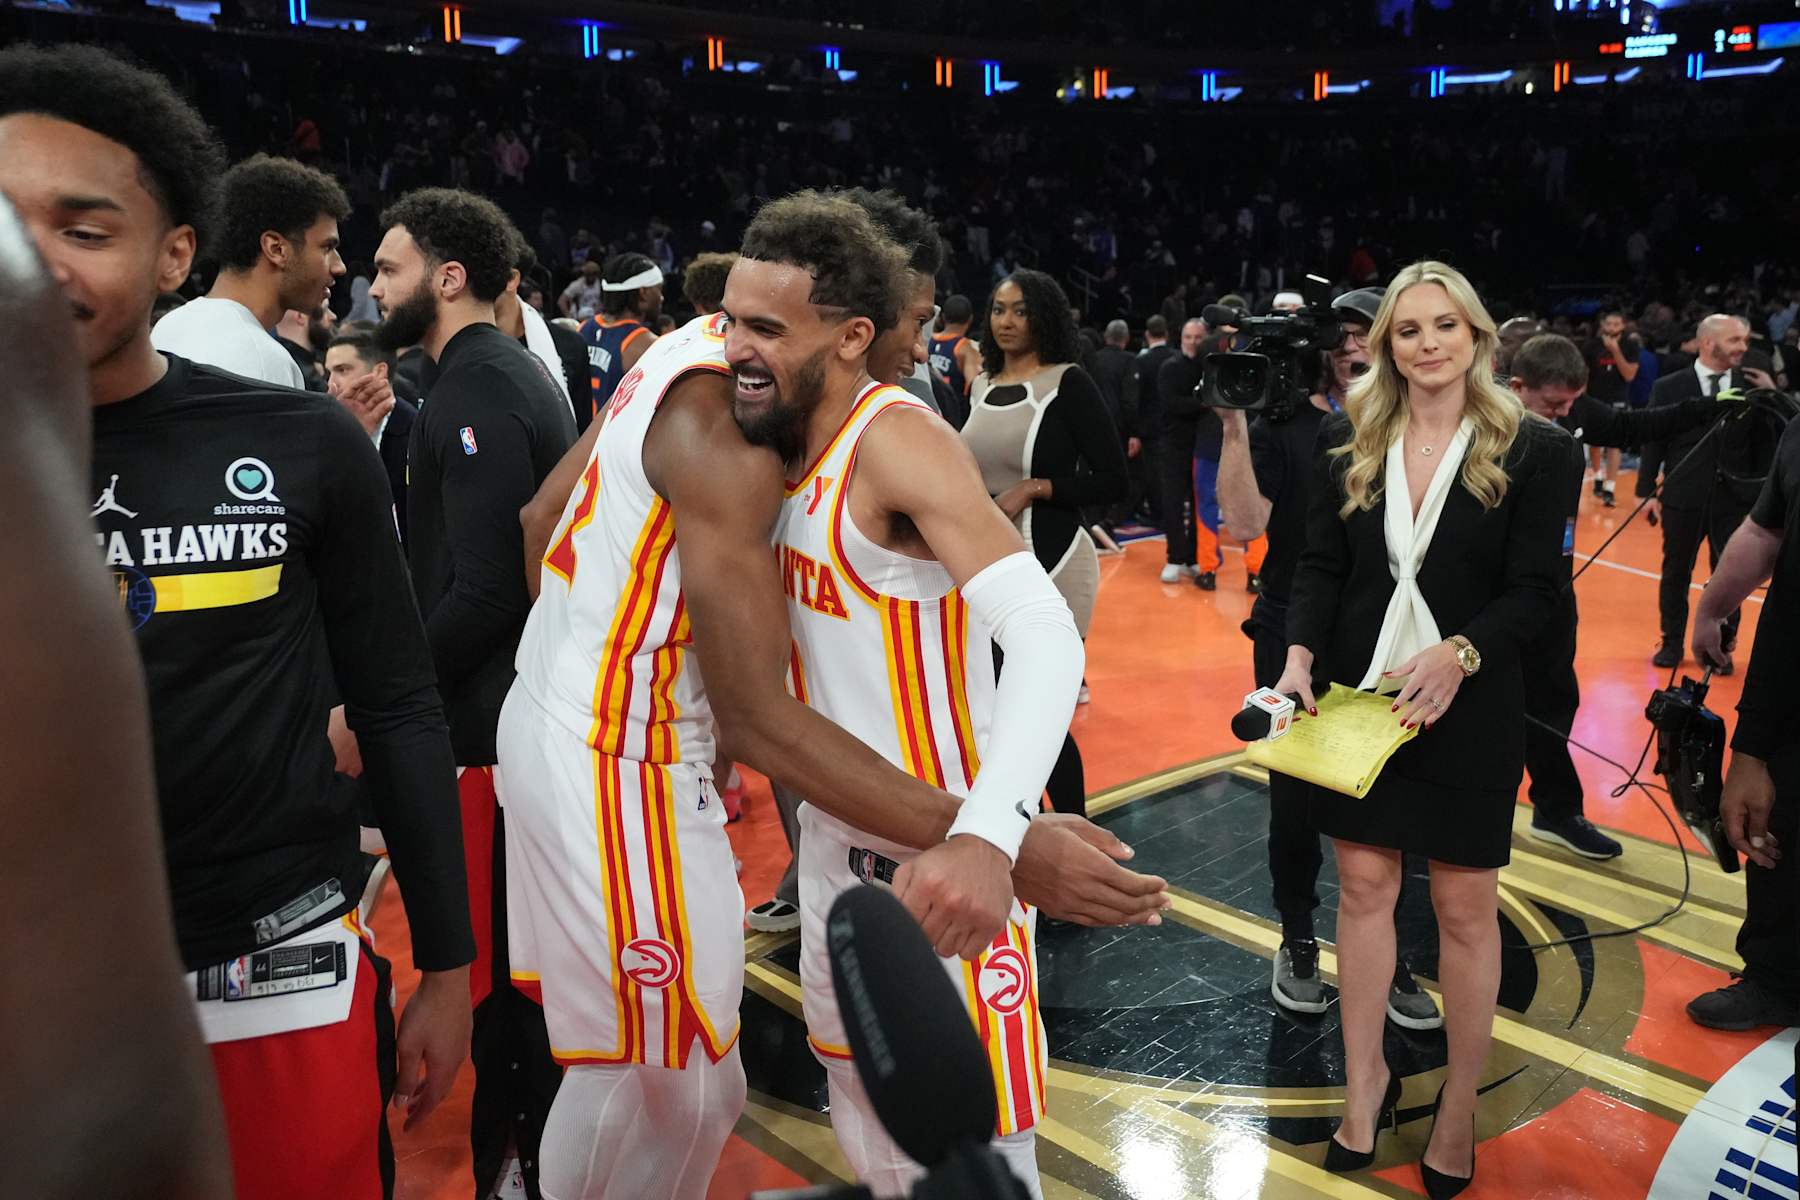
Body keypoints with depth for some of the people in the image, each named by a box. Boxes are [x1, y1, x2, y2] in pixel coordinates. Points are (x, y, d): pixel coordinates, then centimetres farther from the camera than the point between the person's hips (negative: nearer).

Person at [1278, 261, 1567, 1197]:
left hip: (1470, 708, -2)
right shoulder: (1348, 443, 3)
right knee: (1363, 884, 10)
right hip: (1356, 696, 2)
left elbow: (1533, 589, -8)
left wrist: (1459, 655, -25)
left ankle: (1460, 1103, 27)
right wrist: (1300, 653, -15)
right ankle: (1366, 1079, 28)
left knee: (1464, 905, 8)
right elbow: (1320, 566, 2)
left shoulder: (1532, 449, -5)